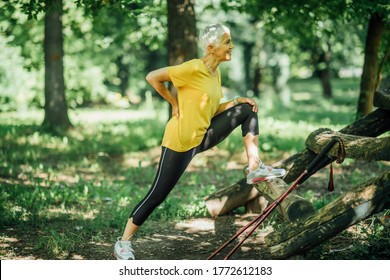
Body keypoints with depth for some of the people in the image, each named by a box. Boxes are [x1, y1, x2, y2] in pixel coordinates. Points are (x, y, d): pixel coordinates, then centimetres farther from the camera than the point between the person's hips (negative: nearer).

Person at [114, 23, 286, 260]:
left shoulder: (216, 73, 7)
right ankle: (123, 243, 8)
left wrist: (237, 101, 0)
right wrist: (174, 102, -10)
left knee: (247, 109, 4)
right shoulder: (193, 69, -19)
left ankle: (255, 167, 1)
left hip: (203, 136, 8)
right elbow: (152, 77, -16)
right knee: (158, 194, -6)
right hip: (180, 141, -8)